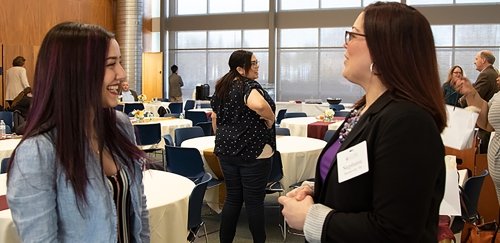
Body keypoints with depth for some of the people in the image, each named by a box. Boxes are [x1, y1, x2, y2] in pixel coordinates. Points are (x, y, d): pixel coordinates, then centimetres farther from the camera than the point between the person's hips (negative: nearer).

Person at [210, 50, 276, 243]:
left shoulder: (221, 87, 11)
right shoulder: (249, 86, -14)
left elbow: (215, 117, 18)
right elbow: (258, 104, -36)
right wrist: (270, 117, -17)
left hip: (227, 150, 7)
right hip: (253, 151, -7)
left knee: (233, 198, 14)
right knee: (254, 200, 3)